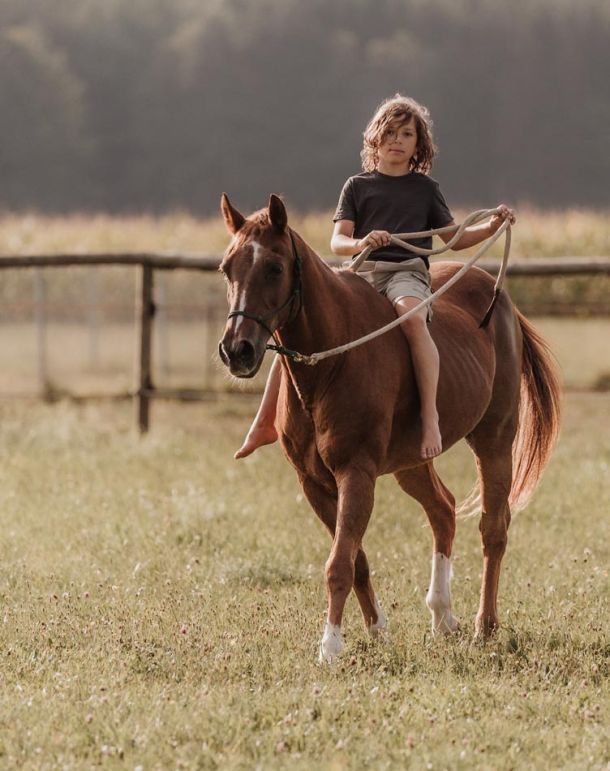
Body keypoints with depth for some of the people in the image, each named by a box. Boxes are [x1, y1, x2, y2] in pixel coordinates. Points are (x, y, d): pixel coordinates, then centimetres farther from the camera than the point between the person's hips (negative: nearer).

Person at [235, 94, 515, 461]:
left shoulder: (426, 188, 16)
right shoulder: (358, 186, 15)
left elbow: (454, 238, 22)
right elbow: (338, 241, 5)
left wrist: (492, 227, 5)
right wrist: (360, 244, -18)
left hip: (407, 272, -2)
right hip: (361, 273, 2)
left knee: (412, 317, -39)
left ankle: (430, 417, -44)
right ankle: (265, 423, -6)